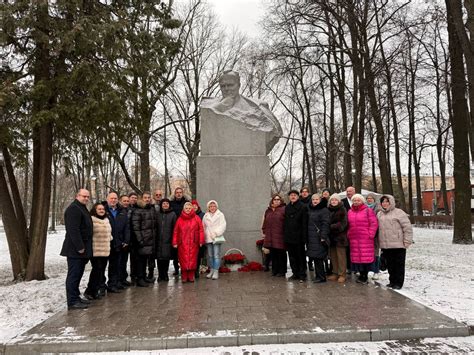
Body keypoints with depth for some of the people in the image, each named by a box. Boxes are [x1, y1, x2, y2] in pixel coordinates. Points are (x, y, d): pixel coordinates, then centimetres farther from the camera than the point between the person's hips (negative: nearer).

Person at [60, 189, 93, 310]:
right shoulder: (73, 209, -15)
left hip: (82, 249, 10)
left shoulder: (82, 208, 18)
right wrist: (80, 247, -23)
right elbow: (73, 230, -23)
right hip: (75, 249, -10)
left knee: (78, 274, 17)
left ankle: (76, 297, 27)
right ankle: (72, 301, 3)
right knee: (74, 275, -4)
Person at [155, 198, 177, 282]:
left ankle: (165, 274, 17)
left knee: (166, 258, 4)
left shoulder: (173, 214, 2)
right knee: (159, 258, 3)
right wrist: (155, 238, -1)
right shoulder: (158, 214, 6)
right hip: (159, 240, 1)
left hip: (167, 240, -1)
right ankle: (160, 274, 15)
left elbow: (174, 228, 0)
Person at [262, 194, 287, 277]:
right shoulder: (268, 211, 15)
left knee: (281, 254, 2)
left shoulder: (284, 209, -4)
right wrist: (264, 232, 15)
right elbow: (265, 222, 20)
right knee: (273, 254, 10)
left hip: (280, 236, -5)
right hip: (270, 237, 5)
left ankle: (282, 271, 14)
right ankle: (275, 270, 22)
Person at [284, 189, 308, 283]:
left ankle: (302, 274, 12)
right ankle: (295, 273, 23)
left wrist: (304, 236, -16)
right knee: (292, 256, 12)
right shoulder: (287, 207, 11)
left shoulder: (303, 207, -7)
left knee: (301, 256, 4)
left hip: (298, 236, -6)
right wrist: (284, 234, 8)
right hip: (289, 236, 6)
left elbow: (305, 223, -11)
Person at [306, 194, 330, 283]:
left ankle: (321, 277, 4)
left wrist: (323, 237, -20)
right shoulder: (309, 210, 16)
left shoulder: (324, 210, -7)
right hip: (311, 238, 7)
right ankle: (318, 275, 21)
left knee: (318, 257, -6)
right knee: (315, 257, 11)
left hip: (319, 238, -7)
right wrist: (306, 237, 15)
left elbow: (325, 224, -14)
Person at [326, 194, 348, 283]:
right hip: (331, 236, 5)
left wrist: (332, 227, -17)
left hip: (340, 236, -5)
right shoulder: (328, 210, 10)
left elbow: (343, 223, -12)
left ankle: (342, 274, 5)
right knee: (333, 256, 11)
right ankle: (335, 273, 21)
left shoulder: (342, 210, -5)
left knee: (341, 256, -2)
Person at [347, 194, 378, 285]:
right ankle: (361, 275, 18)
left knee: (366, 256, -4)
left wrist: (370, 234, -10)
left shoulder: (368, 211, -1)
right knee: (356, 256, 6)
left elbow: (374, 223, -5)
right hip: (354, 239, 5)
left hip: (365, 239, -5)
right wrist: (349, 234, 9)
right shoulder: (350, 212, 14)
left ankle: (365, 276, 7)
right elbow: (348, 225, 18)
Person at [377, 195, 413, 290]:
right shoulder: (379, 214, 12)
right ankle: (392, 281, 26)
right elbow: (378, 228, 17)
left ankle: (398, 283, 14)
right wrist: (380, 243, 14)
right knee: (390, 265, 13)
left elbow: (407, 227, -9)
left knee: (399, 264, 4)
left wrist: (407, 241, -10)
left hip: (398, 245, -5)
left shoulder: (398, 212, -7)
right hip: (385, 245, 6)